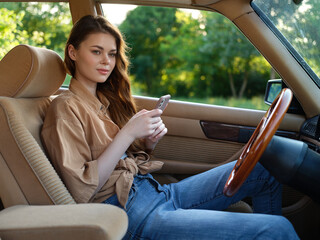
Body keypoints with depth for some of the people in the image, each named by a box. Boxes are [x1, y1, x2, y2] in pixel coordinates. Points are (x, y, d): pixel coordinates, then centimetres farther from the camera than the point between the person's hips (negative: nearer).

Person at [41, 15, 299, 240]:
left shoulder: (105, 99, 15)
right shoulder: (65, 108, -9)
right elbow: (82, 190, -16)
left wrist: (149, 141, -3)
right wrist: (128, 133, -19)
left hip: (157, 191, 8)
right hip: (132, 215, -8)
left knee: (264, 170, 7)